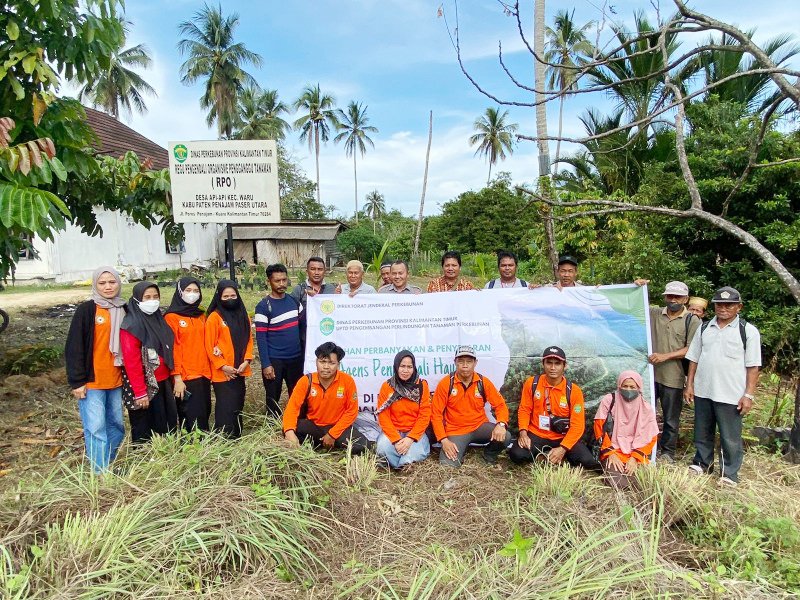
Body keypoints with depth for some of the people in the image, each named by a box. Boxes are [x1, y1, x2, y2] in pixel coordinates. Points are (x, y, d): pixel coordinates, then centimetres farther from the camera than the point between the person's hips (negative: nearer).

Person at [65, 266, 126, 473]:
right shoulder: (86, 310, -6)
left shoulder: (123, 310, 9)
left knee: (116, 424, 11)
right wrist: (77, 381, -11)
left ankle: (109, 465, 25)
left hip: (116, 380, 5)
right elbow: (74, 347, -8)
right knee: (96, 428, -4)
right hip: (92, 381, -5)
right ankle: (101, 473, 3)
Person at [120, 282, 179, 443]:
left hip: (164, 382, 7)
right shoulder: (131, 326, -14)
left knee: (168, 425, 14)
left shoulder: (158, 319, 9)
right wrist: (140, 393, -19)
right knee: (146, 432, 6)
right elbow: (131, 362, -18)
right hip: (145, 385, -7)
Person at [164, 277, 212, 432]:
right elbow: (172, 349, -9)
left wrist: (209, 370, 10)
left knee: (204, 414, 10)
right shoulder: (171, 317, -4)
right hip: (185, 377, -6)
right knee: (191, 418, -3)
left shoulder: (201, 316, 14)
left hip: (203, 374, 6)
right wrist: (177, 377, -14)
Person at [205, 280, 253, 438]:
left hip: (240, 370, 6)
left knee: (238, 405, 12)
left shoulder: (243, 315, 9)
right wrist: (223, 366, -13)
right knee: (226, 407, -4)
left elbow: (249, 339, 9)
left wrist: (246, 361, -4)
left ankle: (236, 437, 24)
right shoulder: (214, 317, -7)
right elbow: (209, 346, -10)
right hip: (222, 373, -5)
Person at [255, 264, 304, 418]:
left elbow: (303, 327, 12)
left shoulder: (294, 301, 5)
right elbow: (261, 337, -11)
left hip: (296, 358, 4)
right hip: (274, 360, -4)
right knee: (273, 400, 8)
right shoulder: (263, 306, -9)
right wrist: (266, 364, -15)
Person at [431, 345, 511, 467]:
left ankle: (489, 454, 9)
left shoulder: (483, 382, -4)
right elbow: (436, 413, -8)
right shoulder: (445, 383, -11)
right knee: (448, 465, -23)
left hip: (479, 426, 2)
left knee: (505, 437, -25)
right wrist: (444, 440, -18)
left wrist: (501, 424, -23)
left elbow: (500, 405, -1)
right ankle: (460, 450, 12)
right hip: (455, 431, -2)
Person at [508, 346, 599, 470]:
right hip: (536, 434, 1)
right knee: (517, 455, -26)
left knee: (586, 461, -25)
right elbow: (524, 410, 2)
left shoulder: (573, 390, -11)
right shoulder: (532, 383, -7)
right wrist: (523, 433, -15)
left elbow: (577, 425, -11)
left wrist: (562, 449, -21)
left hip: (563, 437, 0)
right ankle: (544, 454, 2)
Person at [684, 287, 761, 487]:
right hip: (702, 391, 4)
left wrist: (749, 395, -9)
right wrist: (689, 385, 7)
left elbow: (753, 366, -5)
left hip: (731, 394, -4)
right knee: (702, 432, 17)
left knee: (730, 437, 4)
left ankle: (730, 474, 20)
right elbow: (694, 359, 11)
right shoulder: (704, 329, 9)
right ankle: (702, 464, 35)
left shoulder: (748, 331, -3)